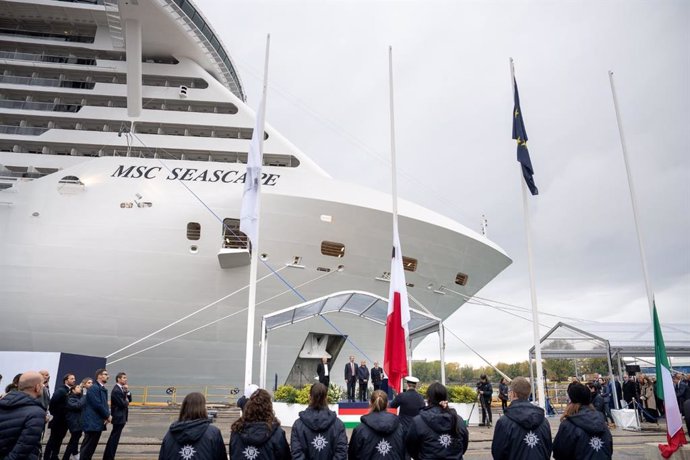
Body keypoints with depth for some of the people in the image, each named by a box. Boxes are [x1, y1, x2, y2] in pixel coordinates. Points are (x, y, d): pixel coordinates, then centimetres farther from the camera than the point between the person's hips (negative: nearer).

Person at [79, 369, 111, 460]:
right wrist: (107, 416, -10)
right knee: (88, 447, -3)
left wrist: (107, 416, -3)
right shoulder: (94, 388, -14)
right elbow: (98, 405, -19)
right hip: (92, 423, -9)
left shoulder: (103, 389, 14)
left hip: (99, 422, 9)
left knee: (92, 446, 13)